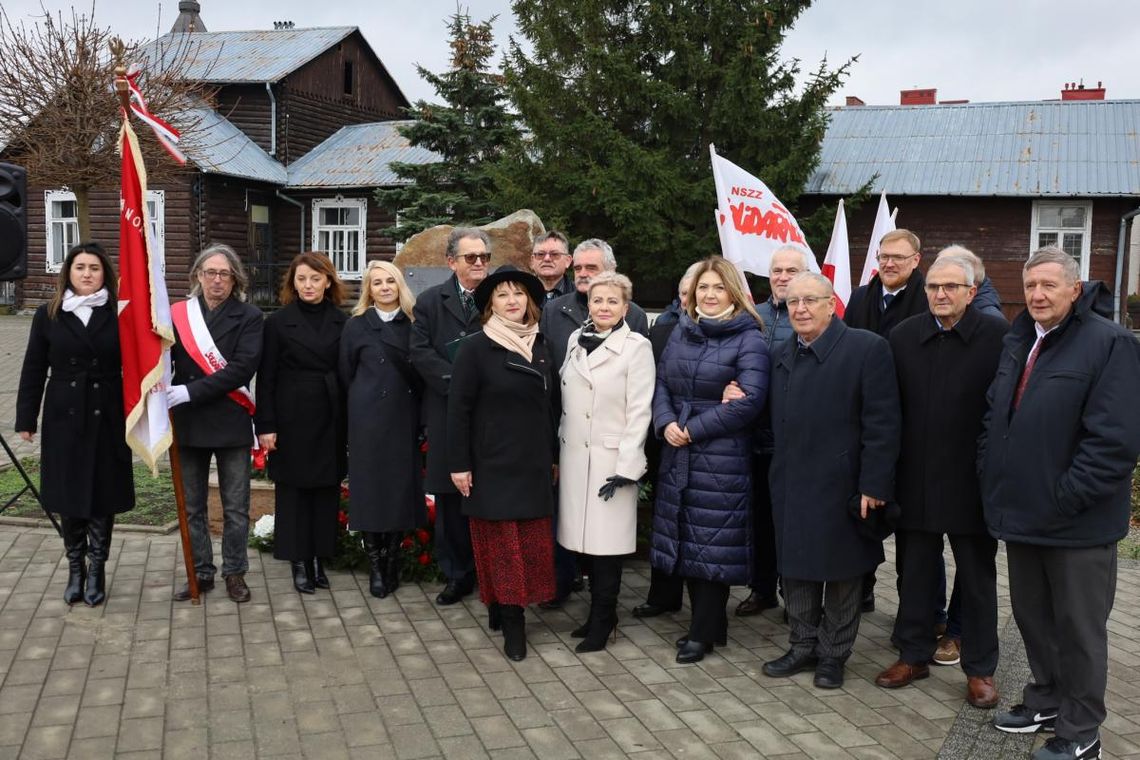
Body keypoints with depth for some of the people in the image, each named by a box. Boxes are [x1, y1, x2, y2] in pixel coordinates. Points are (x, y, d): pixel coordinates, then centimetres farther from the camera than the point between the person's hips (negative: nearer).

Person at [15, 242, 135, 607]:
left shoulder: (118, 315, -1)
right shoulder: (48, 315, 4)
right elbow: (33, 371, 6)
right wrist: (26, 418, 3)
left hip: (107, 419, -1)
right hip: (64, 419, 1)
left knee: (103, 495, 5)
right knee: (69, 496, 7)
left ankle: (97, 570, 17)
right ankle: (75, 569, 21)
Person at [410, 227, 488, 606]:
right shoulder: (430, 301, 8)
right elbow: (419, 350, -2)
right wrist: (456, 382, -12)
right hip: (447, 412, 1)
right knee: (450, 497, 6)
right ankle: (458, 574, 17)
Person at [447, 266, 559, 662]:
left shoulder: (541, 347, 8)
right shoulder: (475, 348, -6)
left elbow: (552, 405, 13)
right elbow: (458, 409, -8)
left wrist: (554, 457, 13)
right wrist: (459, 464, -11)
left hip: (534, 465, 5)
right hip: (493, 464, -5)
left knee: (532, 542, 6)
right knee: (501, 542, 0)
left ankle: (503, 609, 20)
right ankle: (511, 621, 10)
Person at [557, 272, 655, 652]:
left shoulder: (637, 346, -7)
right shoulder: (576, 339, 8)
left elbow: (640, 411, -10)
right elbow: (565, 400, 13)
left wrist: (626, 467, -14)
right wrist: (557, 452, 11)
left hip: (611, 458, -5)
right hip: (574, 456, 5)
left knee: (607, 540, -1)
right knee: (587, 536, 10)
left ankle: (602, 620, 13)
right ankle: (601, 612, 25)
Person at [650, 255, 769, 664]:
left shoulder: (748, 339, -8)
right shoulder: (680, 332, 12)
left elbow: (749, 401, -16)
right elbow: (661, 383, 11)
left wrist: (693, 429, -14)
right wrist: (666, 423, -8)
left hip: (722, 458, -6)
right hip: (678, 454, 7)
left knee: (713, 543, 1)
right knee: (685, 540, 12)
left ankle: (704, 632, 16)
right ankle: (709, 621, 27)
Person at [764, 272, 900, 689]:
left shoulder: (867, 348, -11)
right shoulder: (783, 354, 10)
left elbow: (881, 423, -14)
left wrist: (873, 485, -16)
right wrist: (777, 474, 1)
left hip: (842, 487, -6)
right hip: (791, 485, 6)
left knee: (842, 573, 9)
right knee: (796, 569, 15)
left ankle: (833, 655, 25)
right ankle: (803, 647, 31)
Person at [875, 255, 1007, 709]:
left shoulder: (998, 336, -9)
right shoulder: (904, 336, 1)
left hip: (973, 482, -3)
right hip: (915, 480, 3)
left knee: (977, 578, 12)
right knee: (914, 573, 14)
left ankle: (980, 668, 26)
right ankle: (914, 655, 30)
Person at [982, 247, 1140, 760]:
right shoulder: (1018, 341, 10)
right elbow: (995, 416, 18)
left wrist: (1063, 501, -20)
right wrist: (992, 478, 8)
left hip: (1076, 523, -7)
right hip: (1021, 511, 7)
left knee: (1079, 628, 8)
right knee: (1032, 615, 19)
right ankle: (1047, 701, 37)